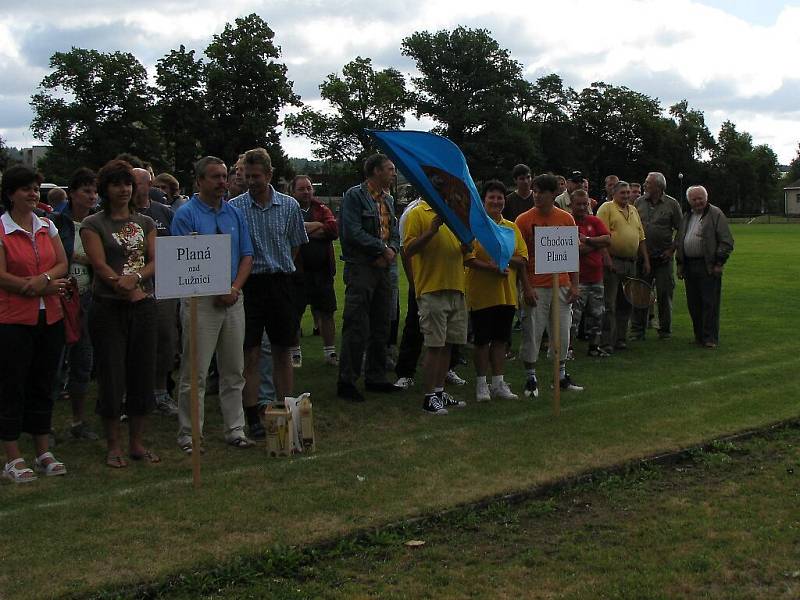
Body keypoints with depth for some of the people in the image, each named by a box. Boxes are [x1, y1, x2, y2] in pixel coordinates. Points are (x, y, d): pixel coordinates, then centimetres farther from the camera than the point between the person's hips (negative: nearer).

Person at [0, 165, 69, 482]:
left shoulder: (47, 226, 11)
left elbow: (62, 264, 7)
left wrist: (44, 278, -13)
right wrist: (41, 287, -13)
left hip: (50, 317, 5)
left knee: (43, 384, 12)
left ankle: (43, 453, 22)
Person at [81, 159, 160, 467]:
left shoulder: (145, 223, 14)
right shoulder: (93, 224, 2)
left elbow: (155, 261, 3)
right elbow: (100, 265, -9)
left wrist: (135, 277, -16)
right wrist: (125, 287, -19)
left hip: (144, 306, 4)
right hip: (108, 307, -4)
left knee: (143, 373, 6)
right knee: (111, 376, -1)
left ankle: (137, 442, 18)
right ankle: (113, 446, 11)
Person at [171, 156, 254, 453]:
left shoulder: (235, 213, 12)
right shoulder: (186, 214, -5)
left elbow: (247, 256, 11)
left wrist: (234, 288, -5)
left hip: (233, 300, 6)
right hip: (200, 302, -5)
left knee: (234, 370, 11)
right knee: (195, 372, -2)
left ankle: (235, 429, 19)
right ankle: (189, 434, 7)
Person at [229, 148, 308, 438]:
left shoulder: (289, 206, 2)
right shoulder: (234, 207, -3)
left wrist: (280, 270, 10)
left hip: (281, 282, 2)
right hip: (249, 284, -2)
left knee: (283, 353, 10)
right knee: (251, 354, 1)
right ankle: (252, 416, 8)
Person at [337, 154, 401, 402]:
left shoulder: (388, 200, 18)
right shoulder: (354, 195, -7)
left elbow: (394, 232, 17)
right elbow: (353, 232, -17)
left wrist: (392, 250, -5)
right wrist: (383, 248, -12)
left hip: (383, 269, 8)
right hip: (360, 268, -8)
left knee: (381, 327, 12)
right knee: (357, 328, -8)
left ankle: (376, 377, 22)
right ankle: (346, 382, -2)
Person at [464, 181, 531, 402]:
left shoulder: (512, 228, 11)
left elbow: (522, 260, 8)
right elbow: (468, 258, -13)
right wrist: (491, 267, -23)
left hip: (507, 294, 5)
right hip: (481, 294, -5)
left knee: (501, 339, 10)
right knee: (482, 339, 3)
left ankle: (498, 383, 20)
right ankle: (481, 384, 14)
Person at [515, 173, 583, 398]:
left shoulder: (566, 219, 4)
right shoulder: (524, 220, -5)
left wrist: (574, 284, 4)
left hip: (562, 285, 3)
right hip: (536, 287, -3)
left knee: (563, 331, 10)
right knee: (532, 333, 0)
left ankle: (561, 375, 24)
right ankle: (531, 379, 11)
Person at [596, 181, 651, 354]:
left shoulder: (634, 211, 18)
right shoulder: (606, 208, -4)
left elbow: (641, 237, 21)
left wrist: (646, 260, 15)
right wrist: (607, 259, -20)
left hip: (631, 263, 7)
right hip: (613, 262, -7)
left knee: (626, 304, 10)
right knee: (610, 305, -6)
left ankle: (620, 339, 18)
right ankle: (607, 343, -5)